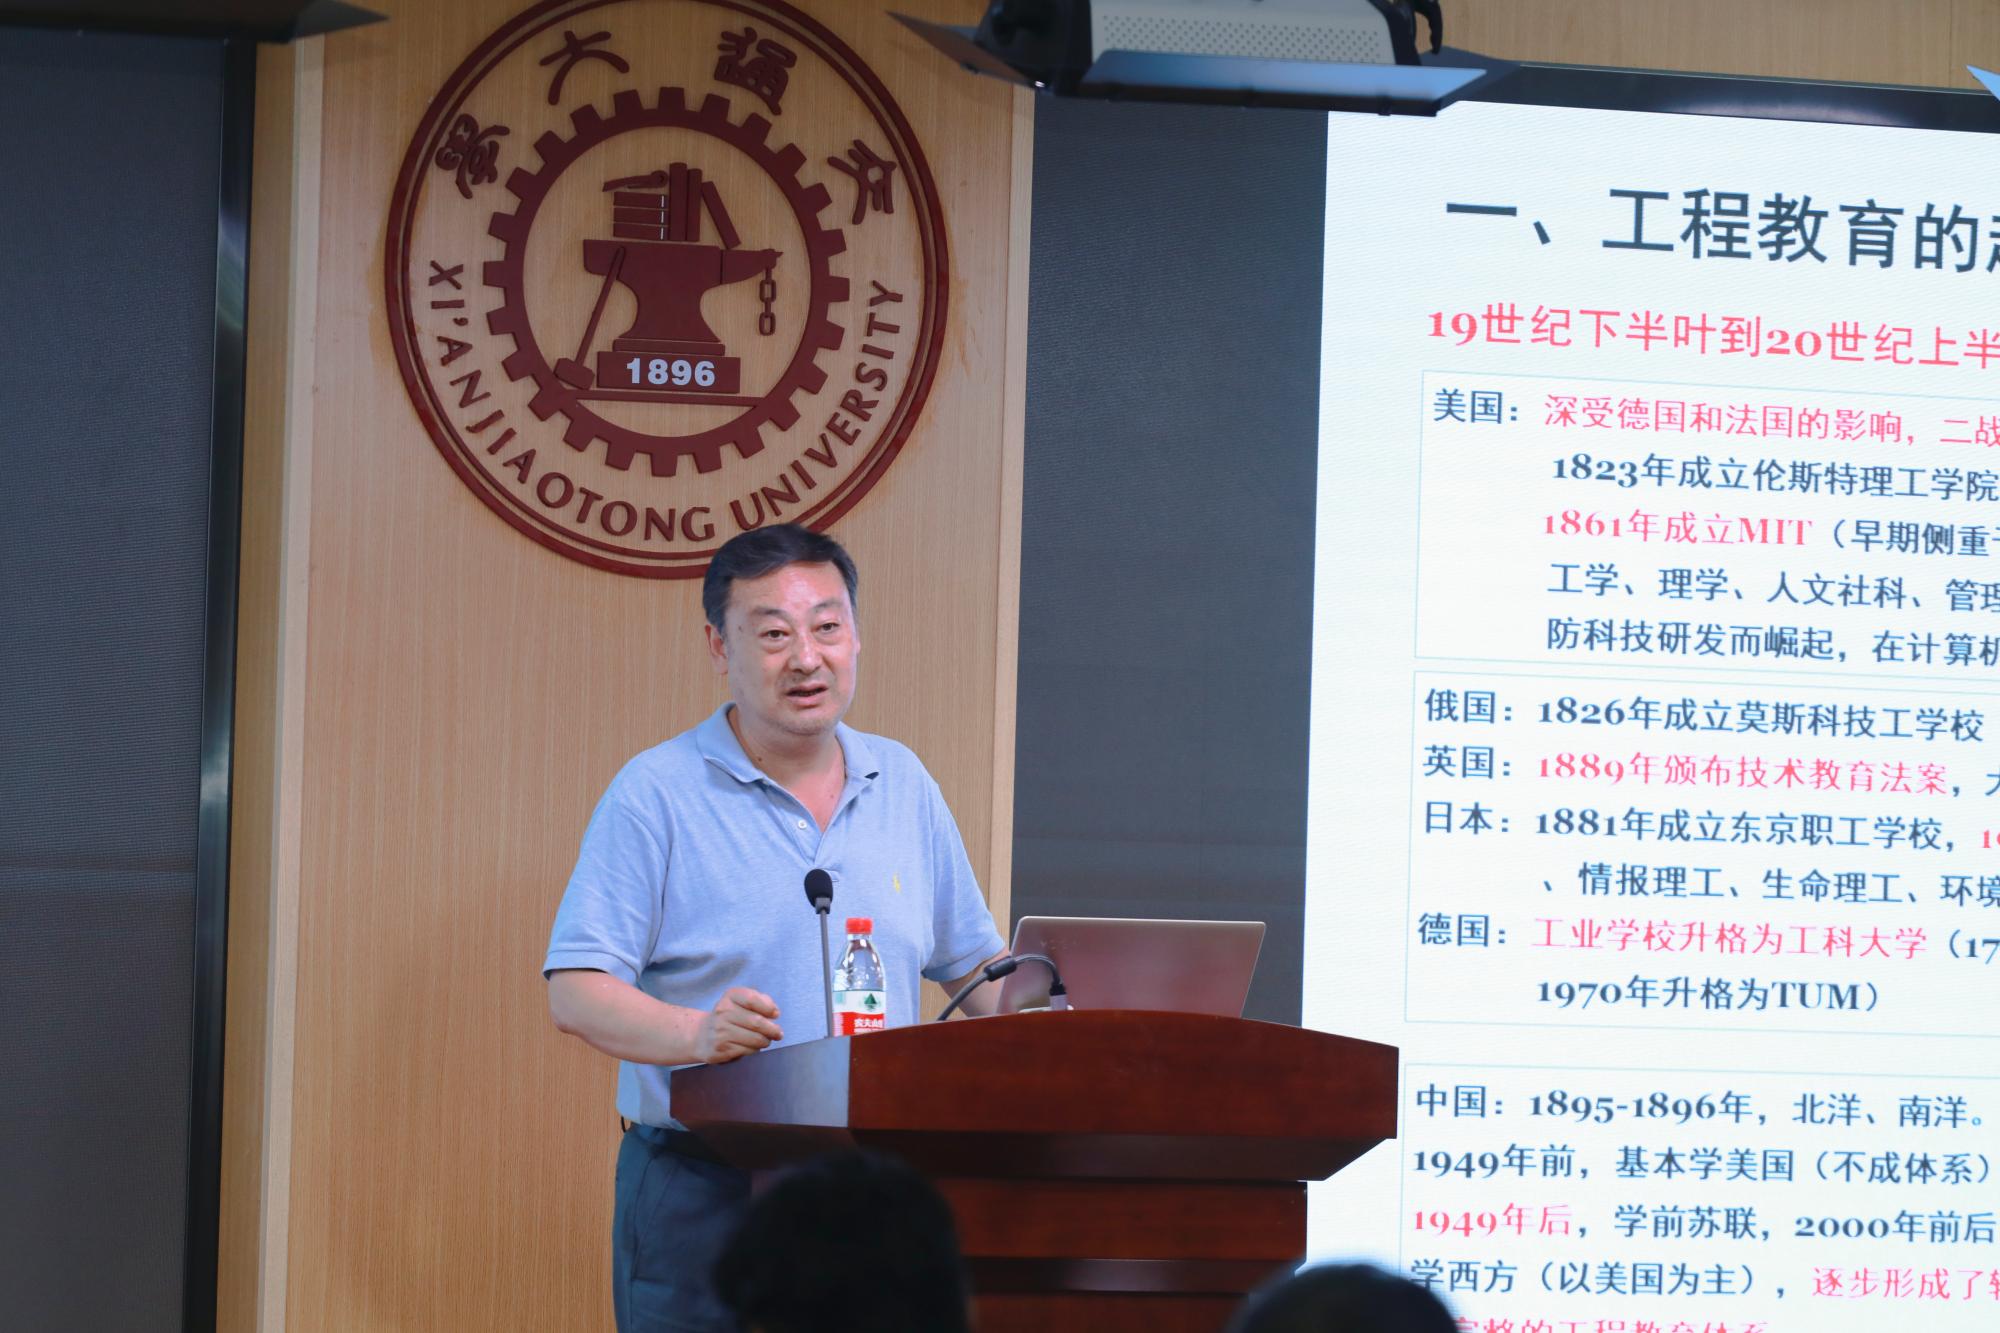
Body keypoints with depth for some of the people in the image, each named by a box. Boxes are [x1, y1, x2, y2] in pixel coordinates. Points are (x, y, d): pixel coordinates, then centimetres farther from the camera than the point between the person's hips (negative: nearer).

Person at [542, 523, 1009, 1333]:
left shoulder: (902, 785, 13)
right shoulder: (656, 794, -3)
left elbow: (974, 962, 20)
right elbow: (575, 992, -10)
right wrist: (696, 1034, -28)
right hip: (702, 1196, -4)